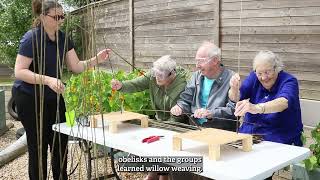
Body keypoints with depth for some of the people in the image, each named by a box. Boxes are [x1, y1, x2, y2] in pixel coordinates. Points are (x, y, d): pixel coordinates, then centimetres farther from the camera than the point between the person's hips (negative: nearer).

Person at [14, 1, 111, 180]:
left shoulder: (63, 38, 0)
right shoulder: (31, 38, -19)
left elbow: (76, 66, 3)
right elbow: (19, 72, -23)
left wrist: (96, 60, -14)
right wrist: (48, 80, -35)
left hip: (54, 97, 6)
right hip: (31, 99, -6)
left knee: (61, 142, 9)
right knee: (38, 146, 2)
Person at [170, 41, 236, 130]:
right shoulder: (196, 76, 14)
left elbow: (233, 110, -15)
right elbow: (185, 100, 17)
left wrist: (210, 113, -25)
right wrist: (179, 107, -4)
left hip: (221, 132, -5)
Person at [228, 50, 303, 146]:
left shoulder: (289, 81, -10)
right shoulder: (254, 77, 3)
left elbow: (283, 102, -32)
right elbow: (236, 98, -11)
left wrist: (257, 108, -49)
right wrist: (234, 89, -35)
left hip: (279, 138, -4)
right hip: (250, 132, 4)